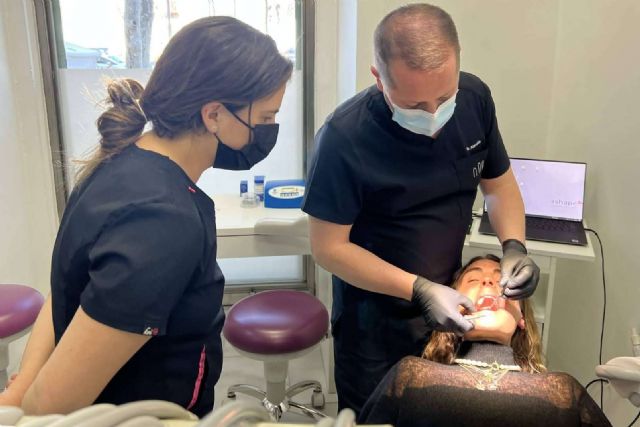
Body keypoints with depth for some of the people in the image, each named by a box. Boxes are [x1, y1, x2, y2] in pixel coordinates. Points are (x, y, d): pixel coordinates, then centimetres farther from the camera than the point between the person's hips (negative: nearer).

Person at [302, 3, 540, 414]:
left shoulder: (475, 97, -12)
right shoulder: (344, 137, -27)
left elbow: (499, 182, 4)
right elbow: (329, 247, -20)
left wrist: (514, 246, -13)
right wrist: (419, 290, -27)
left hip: (450, 302, 5)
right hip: (374, 316, -4)